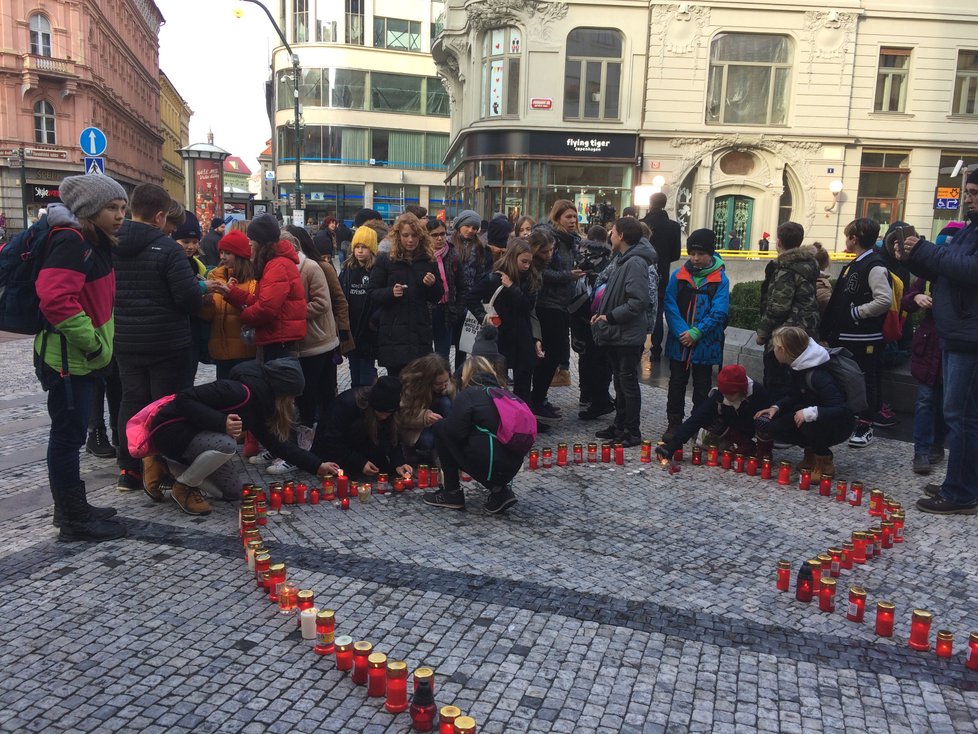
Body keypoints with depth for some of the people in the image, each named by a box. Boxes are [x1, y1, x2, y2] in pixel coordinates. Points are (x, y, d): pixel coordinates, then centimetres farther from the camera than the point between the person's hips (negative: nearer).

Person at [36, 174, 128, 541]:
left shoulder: (94, 243, 13)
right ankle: (74, 520, 9)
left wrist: (98, 342, 14)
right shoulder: (72, 242, -18)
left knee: (69, 434, 17)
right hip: (67, 357, -10)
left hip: (81, 356, 10)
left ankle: (72, 508, 29)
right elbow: (54, 297, -30)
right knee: (68, 435, -1)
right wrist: (90, 341, -22)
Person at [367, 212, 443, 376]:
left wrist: (432, 285, -7)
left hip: (420, 331, 2)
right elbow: (372, 293, 1)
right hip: (393, 332, -2)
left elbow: (436, 298, 14)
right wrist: (391, 292, -18)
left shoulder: (428, 260, 10)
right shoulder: (385, 260, 2)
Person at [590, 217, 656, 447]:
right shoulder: (624, 260, 12)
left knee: (628, 382, -1)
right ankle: (620, 425, 27)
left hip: (629, 335, -9)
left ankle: (632, 432, 8)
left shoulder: (636, 263, -18)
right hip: (617, 333, 9)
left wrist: (611, 316, -19)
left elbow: (639, 301, -25)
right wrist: (603, 314, 7)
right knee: (620, 381, 16)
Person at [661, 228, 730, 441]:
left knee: (702, 386, 10)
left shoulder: (720, 279, -5)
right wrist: (681, 331, -16)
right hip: (679, 342, 2)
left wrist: (695, 333, -18)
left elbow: (719, 311, -11)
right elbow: (669, 304, -5)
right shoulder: (679, 275, 0)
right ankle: (674, 423, 20)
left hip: (705, 343, -2)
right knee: (677, 382, 10)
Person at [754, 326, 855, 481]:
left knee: (807, 421, -38)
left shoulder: (818, 375, -30)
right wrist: (776, 407, -7)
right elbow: (793, 396, 10)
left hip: (839, 426, -8)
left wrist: (810, 413, -42)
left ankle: (825, 463, -14)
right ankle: (812, 451, 10)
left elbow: (841, 410, -35)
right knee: (768, 426, -9)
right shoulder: (798, 367, -4)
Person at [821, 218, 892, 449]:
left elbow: (884, 300, -25)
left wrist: (856, 312, -17)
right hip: (846, 335, 9)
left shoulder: (875, 266, -15)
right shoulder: (852, 266, 14)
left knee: (866, 381, 2)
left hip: (865, 339, -9)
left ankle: (865, 426, 10)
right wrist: (830, 330, 14)